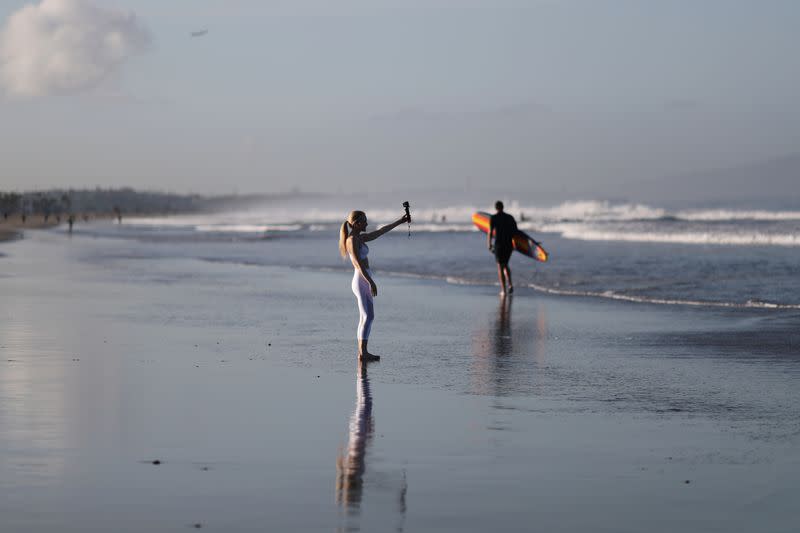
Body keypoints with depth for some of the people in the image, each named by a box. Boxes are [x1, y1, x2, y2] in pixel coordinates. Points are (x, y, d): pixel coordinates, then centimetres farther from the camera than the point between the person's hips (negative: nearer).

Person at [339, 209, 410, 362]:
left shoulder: (358, 238, 15)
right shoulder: (352, 240, -14)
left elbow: (380, 232, 23)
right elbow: (358, 263, -20)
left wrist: (400, 221, 23)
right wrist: (371, 282, -24)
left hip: (363, 281, 10)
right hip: (362, 280, -10)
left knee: (364, 318, 9)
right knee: (368, 316, -16)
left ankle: (362, 352, 9)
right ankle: (363, 352, -21)